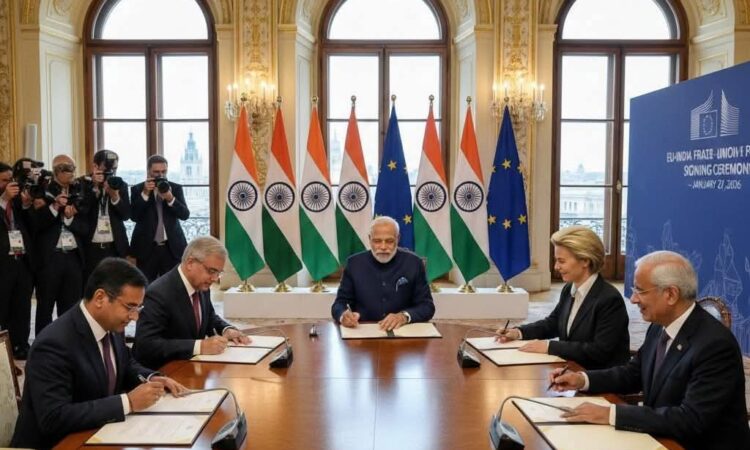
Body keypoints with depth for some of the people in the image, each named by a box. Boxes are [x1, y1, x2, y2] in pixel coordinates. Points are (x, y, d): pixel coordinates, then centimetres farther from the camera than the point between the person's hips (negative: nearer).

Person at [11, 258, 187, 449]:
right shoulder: (54, 343, -23)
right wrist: (128, 402, -27)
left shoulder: (111, 326, -2)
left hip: (95, 435, 7)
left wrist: (151, 379, -4)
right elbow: (53, 419, -28)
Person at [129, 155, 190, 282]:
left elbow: (185, 214, -3)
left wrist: (170, 199, -19)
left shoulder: (176, 188, 6)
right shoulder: (138, 189, 2)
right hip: (146, 248, -1)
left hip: (172, 247, 1)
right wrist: (145, 194, -17)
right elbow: (134, 216, -8)